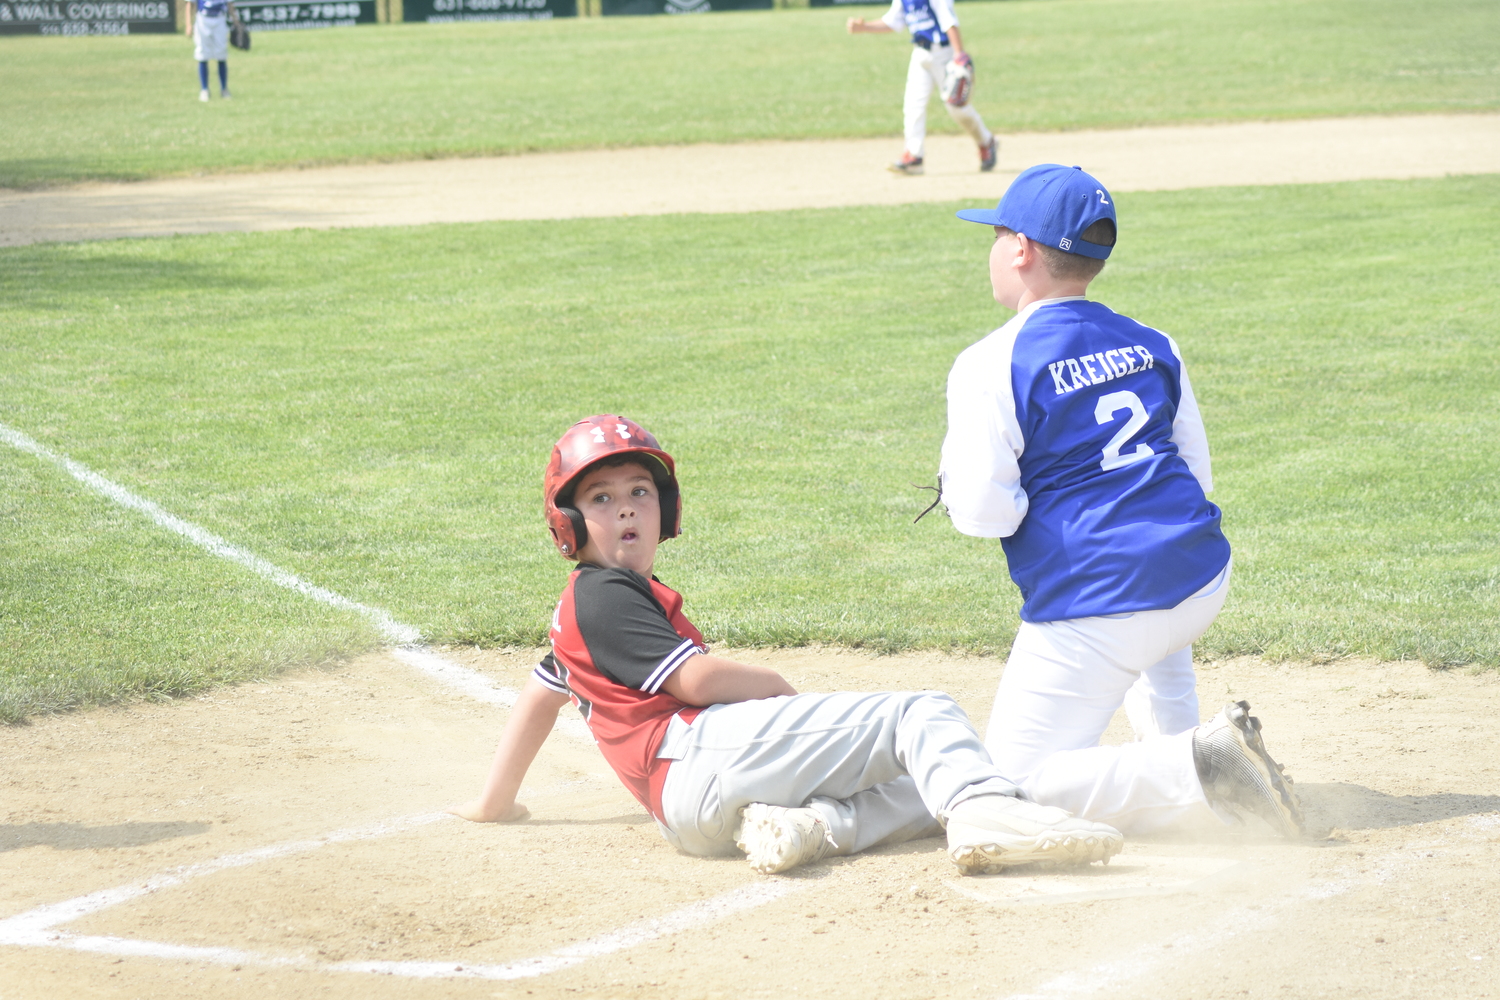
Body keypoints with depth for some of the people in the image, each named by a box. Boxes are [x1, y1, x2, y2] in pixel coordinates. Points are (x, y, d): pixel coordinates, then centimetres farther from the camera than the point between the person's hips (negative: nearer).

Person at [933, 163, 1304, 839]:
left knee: (1023, 782, 1)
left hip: (1094, 615, -7)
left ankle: (1193, 772, -20)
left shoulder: (990, 367, -9)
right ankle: (1178, 745, 24)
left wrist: (955, 473, 8)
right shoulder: (1153, 345, 11)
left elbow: (984, 514, -13)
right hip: (1203, 579, 7)